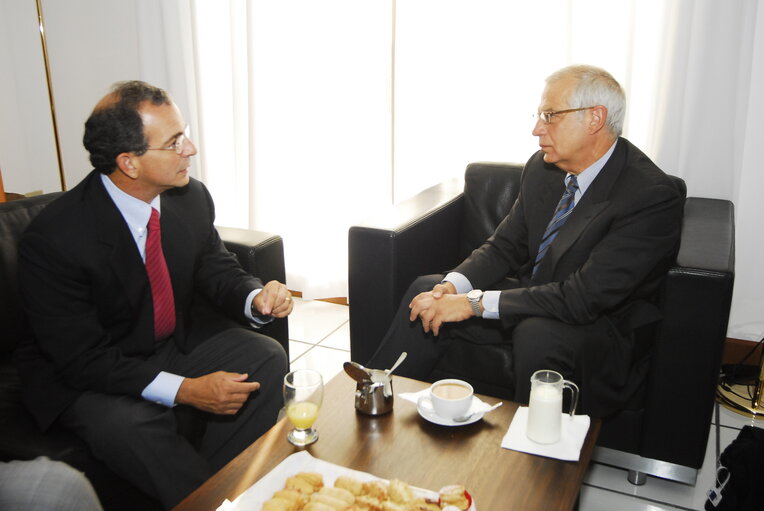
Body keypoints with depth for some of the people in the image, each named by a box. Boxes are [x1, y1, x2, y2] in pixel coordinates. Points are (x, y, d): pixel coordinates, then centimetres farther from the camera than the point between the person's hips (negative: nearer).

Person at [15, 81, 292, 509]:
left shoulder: (191, 197, -10)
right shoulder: (54, 238, -25)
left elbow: (218, 271, 4)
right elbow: (82, 357, -22)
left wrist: (255, 297, -21)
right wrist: (184, 390, -31)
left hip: (182, 342, 5)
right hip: (89, 375, -4)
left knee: (268, 358, -17)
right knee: (130, 425, -34)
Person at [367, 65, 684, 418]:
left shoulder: (653, 196, -24)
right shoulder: (542, 167, -1)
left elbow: (585, 297, -29)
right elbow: (504, 246, 6)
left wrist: (474, 303, -29)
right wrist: (453, 285, -15)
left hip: (601, 326, -6)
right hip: (534, 298, 7)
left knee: (537, 333, -38)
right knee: (427, 290, -4)